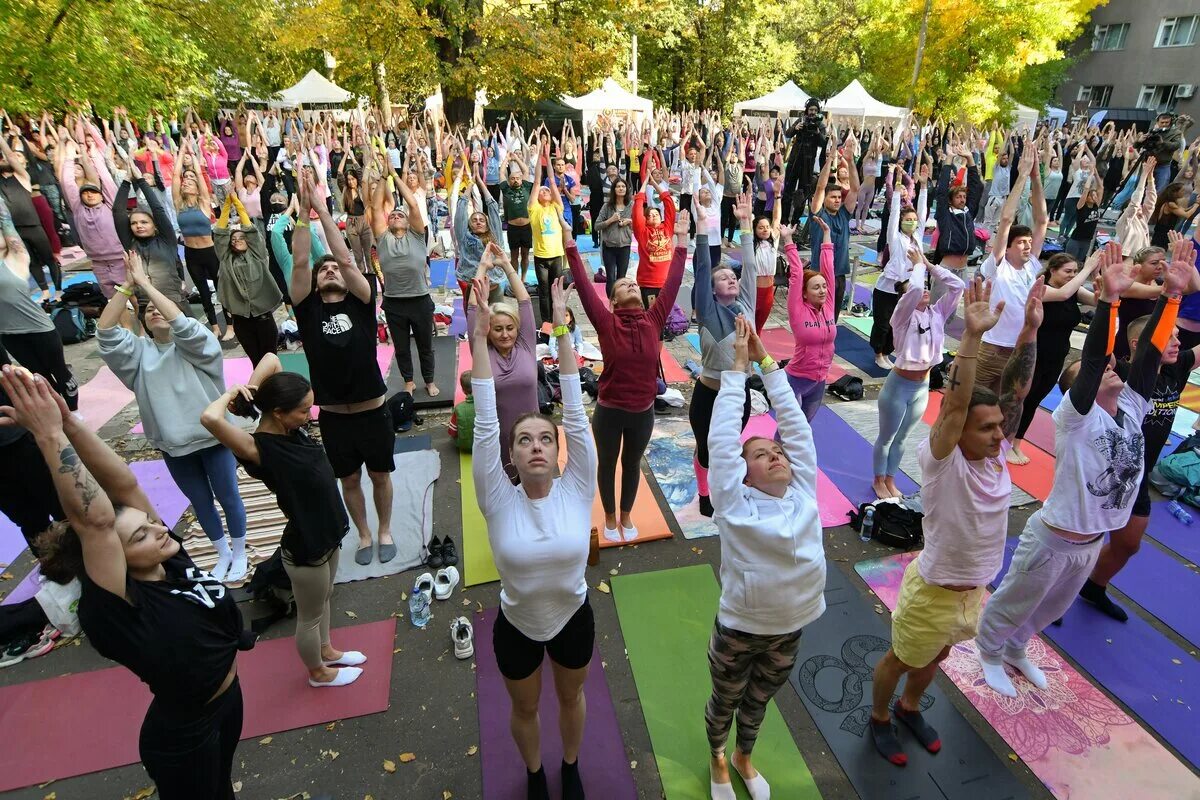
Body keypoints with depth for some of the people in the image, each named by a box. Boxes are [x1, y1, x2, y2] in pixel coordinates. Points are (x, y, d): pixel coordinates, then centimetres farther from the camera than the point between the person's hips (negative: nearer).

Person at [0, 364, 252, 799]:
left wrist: (70, 422, -29)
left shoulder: (173, 561, -12)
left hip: (228, 699, 6)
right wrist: (49, 433, -45)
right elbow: (93, 521, -44)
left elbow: (125, 486, -20)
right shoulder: (120, 608, -30)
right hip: (184, 735, -6)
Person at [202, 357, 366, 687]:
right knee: (309, 616, 19)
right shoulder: (260, 449, -27)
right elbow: (210, 418, -47)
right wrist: (232, 394, -27)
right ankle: (318, 672, 44)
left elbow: (271, 358, 0)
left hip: (328, 535, 8)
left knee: (323, 600, 31)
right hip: (305, 549, -7)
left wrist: (251, 389, -13)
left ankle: (327, 651, 55)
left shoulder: (292, 429, -8)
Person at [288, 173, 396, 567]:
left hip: (373, 412, -1)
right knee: (349, 479, 16)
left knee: (380, 475, 15)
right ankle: (364, 534, 36)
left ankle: (385, 530, 36)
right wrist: (304, 211, -14)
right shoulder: (308, 308, 0)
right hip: (333, 416, 1)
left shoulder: (361, 303, -2)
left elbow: (347, 259, -13)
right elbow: (298, 262, -12)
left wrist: (323, 210, -13)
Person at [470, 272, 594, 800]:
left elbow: (575, 414, -29)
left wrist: (562, 331, -32)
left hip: (573, 620, 1)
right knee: (525, 708, 25)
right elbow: (485, 424, -30)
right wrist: (479, 336, -35)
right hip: (516, 629, 0)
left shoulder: (576, 491, -22)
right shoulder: (499, 501, -23)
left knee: (571, 698, 27)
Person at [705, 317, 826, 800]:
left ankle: (744, 757, 56)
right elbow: (722, 436, -23)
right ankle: (717, 758, 53)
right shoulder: (735, 503, -19)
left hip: (791, 630, 4)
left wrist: (767, 362, -12)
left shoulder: (804, 492, -8)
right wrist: (739, 365, -19)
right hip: (739, 631, -4)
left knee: (758, 701, 28)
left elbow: (795, 424, -12)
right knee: (726, 701, 22)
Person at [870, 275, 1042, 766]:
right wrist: (972, 336, -49)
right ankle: (879, 718, 44)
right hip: (933, 592, -6)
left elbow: (1016, 391, -15)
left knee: (935, 656, 29)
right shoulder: (941, 462, -28)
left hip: (976, 589, 7)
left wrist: (1030, 329, -22)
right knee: (900, 660, 18)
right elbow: (955, 405, -43)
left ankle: (909, 708, 55)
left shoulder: (997, 452, -10)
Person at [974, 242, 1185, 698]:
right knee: (1014, 604, 13)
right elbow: (1091, 357, -34)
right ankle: (989, 652, 37)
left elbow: (1150, 354, -8)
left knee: (1050, 608, 26)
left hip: (1093, 541, 7)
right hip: (1053, 540, -7)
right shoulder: (1075, 418, -21)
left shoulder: (1131, 409, -2)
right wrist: (1109, 298, -43)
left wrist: (1172, 294, -12)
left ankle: (1015, 650, 49)